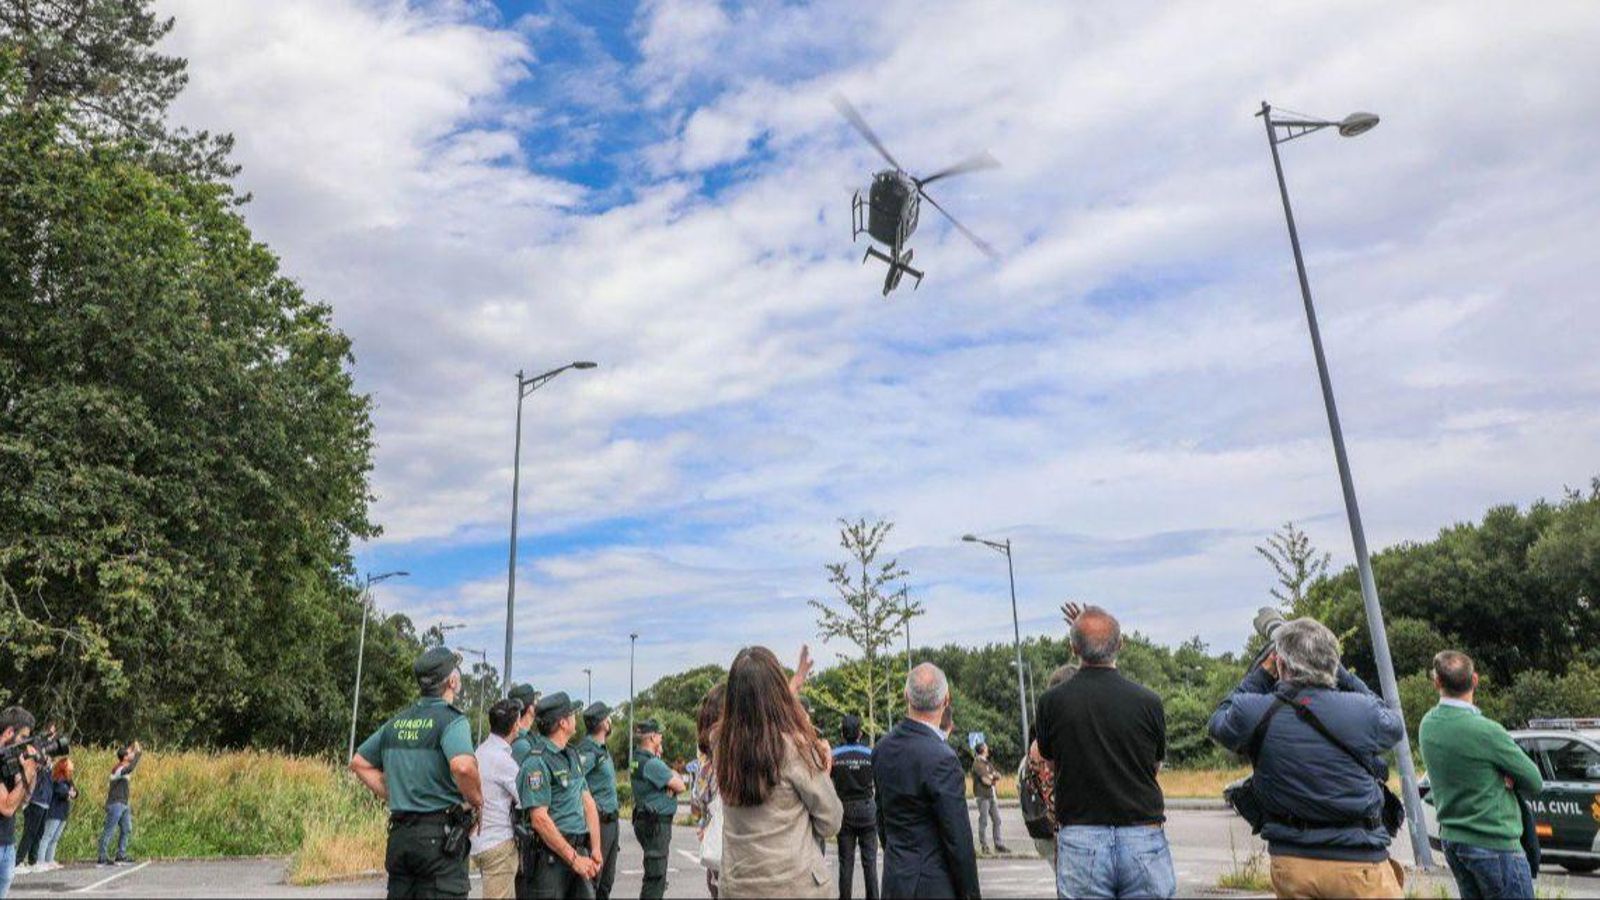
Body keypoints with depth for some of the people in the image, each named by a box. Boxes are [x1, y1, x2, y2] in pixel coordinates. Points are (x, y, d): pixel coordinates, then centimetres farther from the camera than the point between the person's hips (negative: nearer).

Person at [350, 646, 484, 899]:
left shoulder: (397, 722, 11)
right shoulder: (451, 719, -12)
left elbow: (358, 763, 21)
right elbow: (463, 766, -31)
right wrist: (477, 801, -13)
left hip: (399, 832, 7)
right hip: (439, 834, -7)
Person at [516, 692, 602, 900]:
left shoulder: (572, 754, 12)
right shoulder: (537, 761, -15)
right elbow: (539, 819, -19)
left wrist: (595, 849, 4)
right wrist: (574, 858, -17)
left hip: (579, 851, 8)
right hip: (549, 856, -8)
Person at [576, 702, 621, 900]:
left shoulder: (603, 750, 14)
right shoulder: (588, 750, -16)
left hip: (612, 822, 9)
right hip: (598, 821, -9)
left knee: (607, 880, 16)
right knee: (592, 879, -3)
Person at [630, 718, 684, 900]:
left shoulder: (637, 760, 10)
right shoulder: (652, 763, -21)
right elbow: (680, 786, -16)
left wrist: (670, 784, -5)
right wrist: (675, 775, 2)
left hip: (645, 820, 10)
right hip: (657, 823, -10)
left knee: (656, 873, 21)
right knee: (655, 876, -6)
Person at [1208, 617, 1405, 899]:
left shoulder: (1255, 714, -12)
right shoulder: (1361, 712, -14)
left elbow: (1219, 722, 13)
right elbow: (1394, 725, 12)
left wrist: (1263, 672, 11)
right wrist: (1339, 673, 12)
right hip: (1358, 864, -2)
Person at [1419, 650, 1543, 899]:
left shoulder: (1427, 724, -2)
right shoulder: (1485, 731, -22)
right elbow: (1535, 783, -10)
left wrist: (1498, 775, -8)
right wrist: (1507, 778, 8)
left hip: (1451, 839, 7)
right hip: (1494, 843, -7)